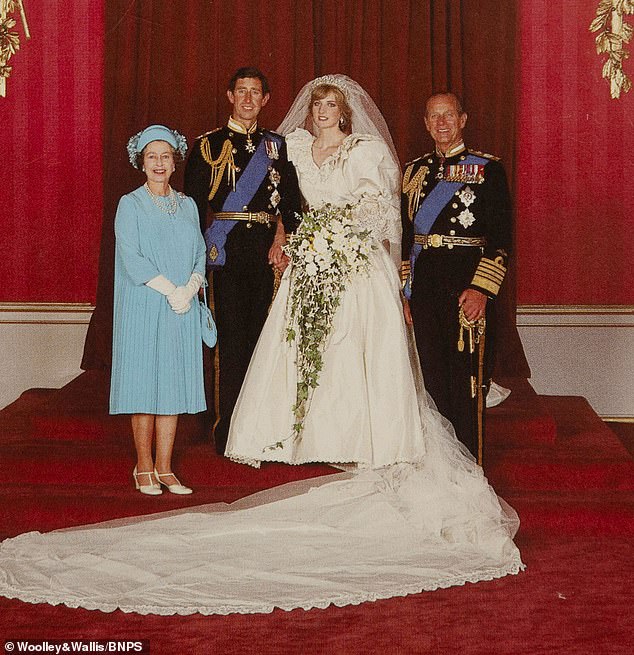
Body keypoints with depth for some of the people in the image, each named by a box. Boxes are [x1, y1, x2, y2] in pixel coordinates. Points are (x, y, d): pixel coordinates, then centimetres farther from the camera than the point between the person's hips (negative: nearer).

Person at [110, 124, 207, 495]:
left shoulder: (188, 206, 14)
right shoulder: (130, 204, 1)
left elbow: (200, 255, 9)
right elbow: (131, 259, -9)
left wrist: (190, 289, -9)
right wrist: (169, 289, -15)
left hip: (182, 310, 4)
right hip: (144, 308, -4)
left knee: (173, 386, 3)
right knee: (145, 385, -2)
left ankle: (165, 468, 9)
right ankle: (144, 468, 7)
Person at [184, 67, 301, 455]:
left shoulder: (275, 145, 15)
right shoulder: (209, 145, 6)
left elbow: (291, 197, 9)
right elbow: (194, 203, 1)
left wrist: (282, 234, -8)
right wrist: (202, 248, -9)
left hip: (266, 250, 3)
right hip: (226, 249, -3)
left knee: (260, 336, 6)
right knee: (232, 339, -5)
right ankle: (228, 433, 2)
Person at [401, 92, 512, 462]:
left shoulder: (487, 169, 1)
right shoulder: (414, 171, 15)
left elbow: (501, 239, -6)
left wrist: (481, 290, -16)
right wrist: (405, 289, 10)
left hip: (467, 283, -4)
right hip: (424, 286, 5)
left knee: (467, 380, -4)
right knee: (433, 377, 9)